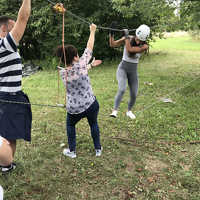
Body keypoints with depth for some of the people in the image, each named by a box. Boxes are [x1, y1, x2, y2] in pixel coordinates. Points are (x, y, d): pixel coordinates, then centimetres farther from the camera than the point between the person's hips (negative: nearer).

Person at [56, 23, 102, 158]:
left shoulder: (62, 73, -7)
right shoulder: (81, 65, -16)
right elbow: (89, 47, -3)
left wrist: (90, 66, 22)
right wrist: (92, 31, 10)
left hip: (74, 109, 1)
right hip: (91, 104, -1)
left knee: (70, 125, 30)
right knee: (94, 124, 26)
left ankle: (72, 151, 34)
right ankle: (98, 149, 37)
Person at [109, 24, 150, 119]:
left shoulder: (144, 47, -13)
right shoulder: (128, 38, -10)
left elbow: (129, 49, -27)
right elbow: (112, 44, -8)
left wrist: (127, 36, -25)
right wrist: (111, 33, -21)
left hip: (133, 71, 2)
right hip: (123, 68, -2)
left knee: (134, 95, 4)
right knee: (122, 90, -27)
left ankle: (129, 111, 31)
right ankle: (115, 110, -20)